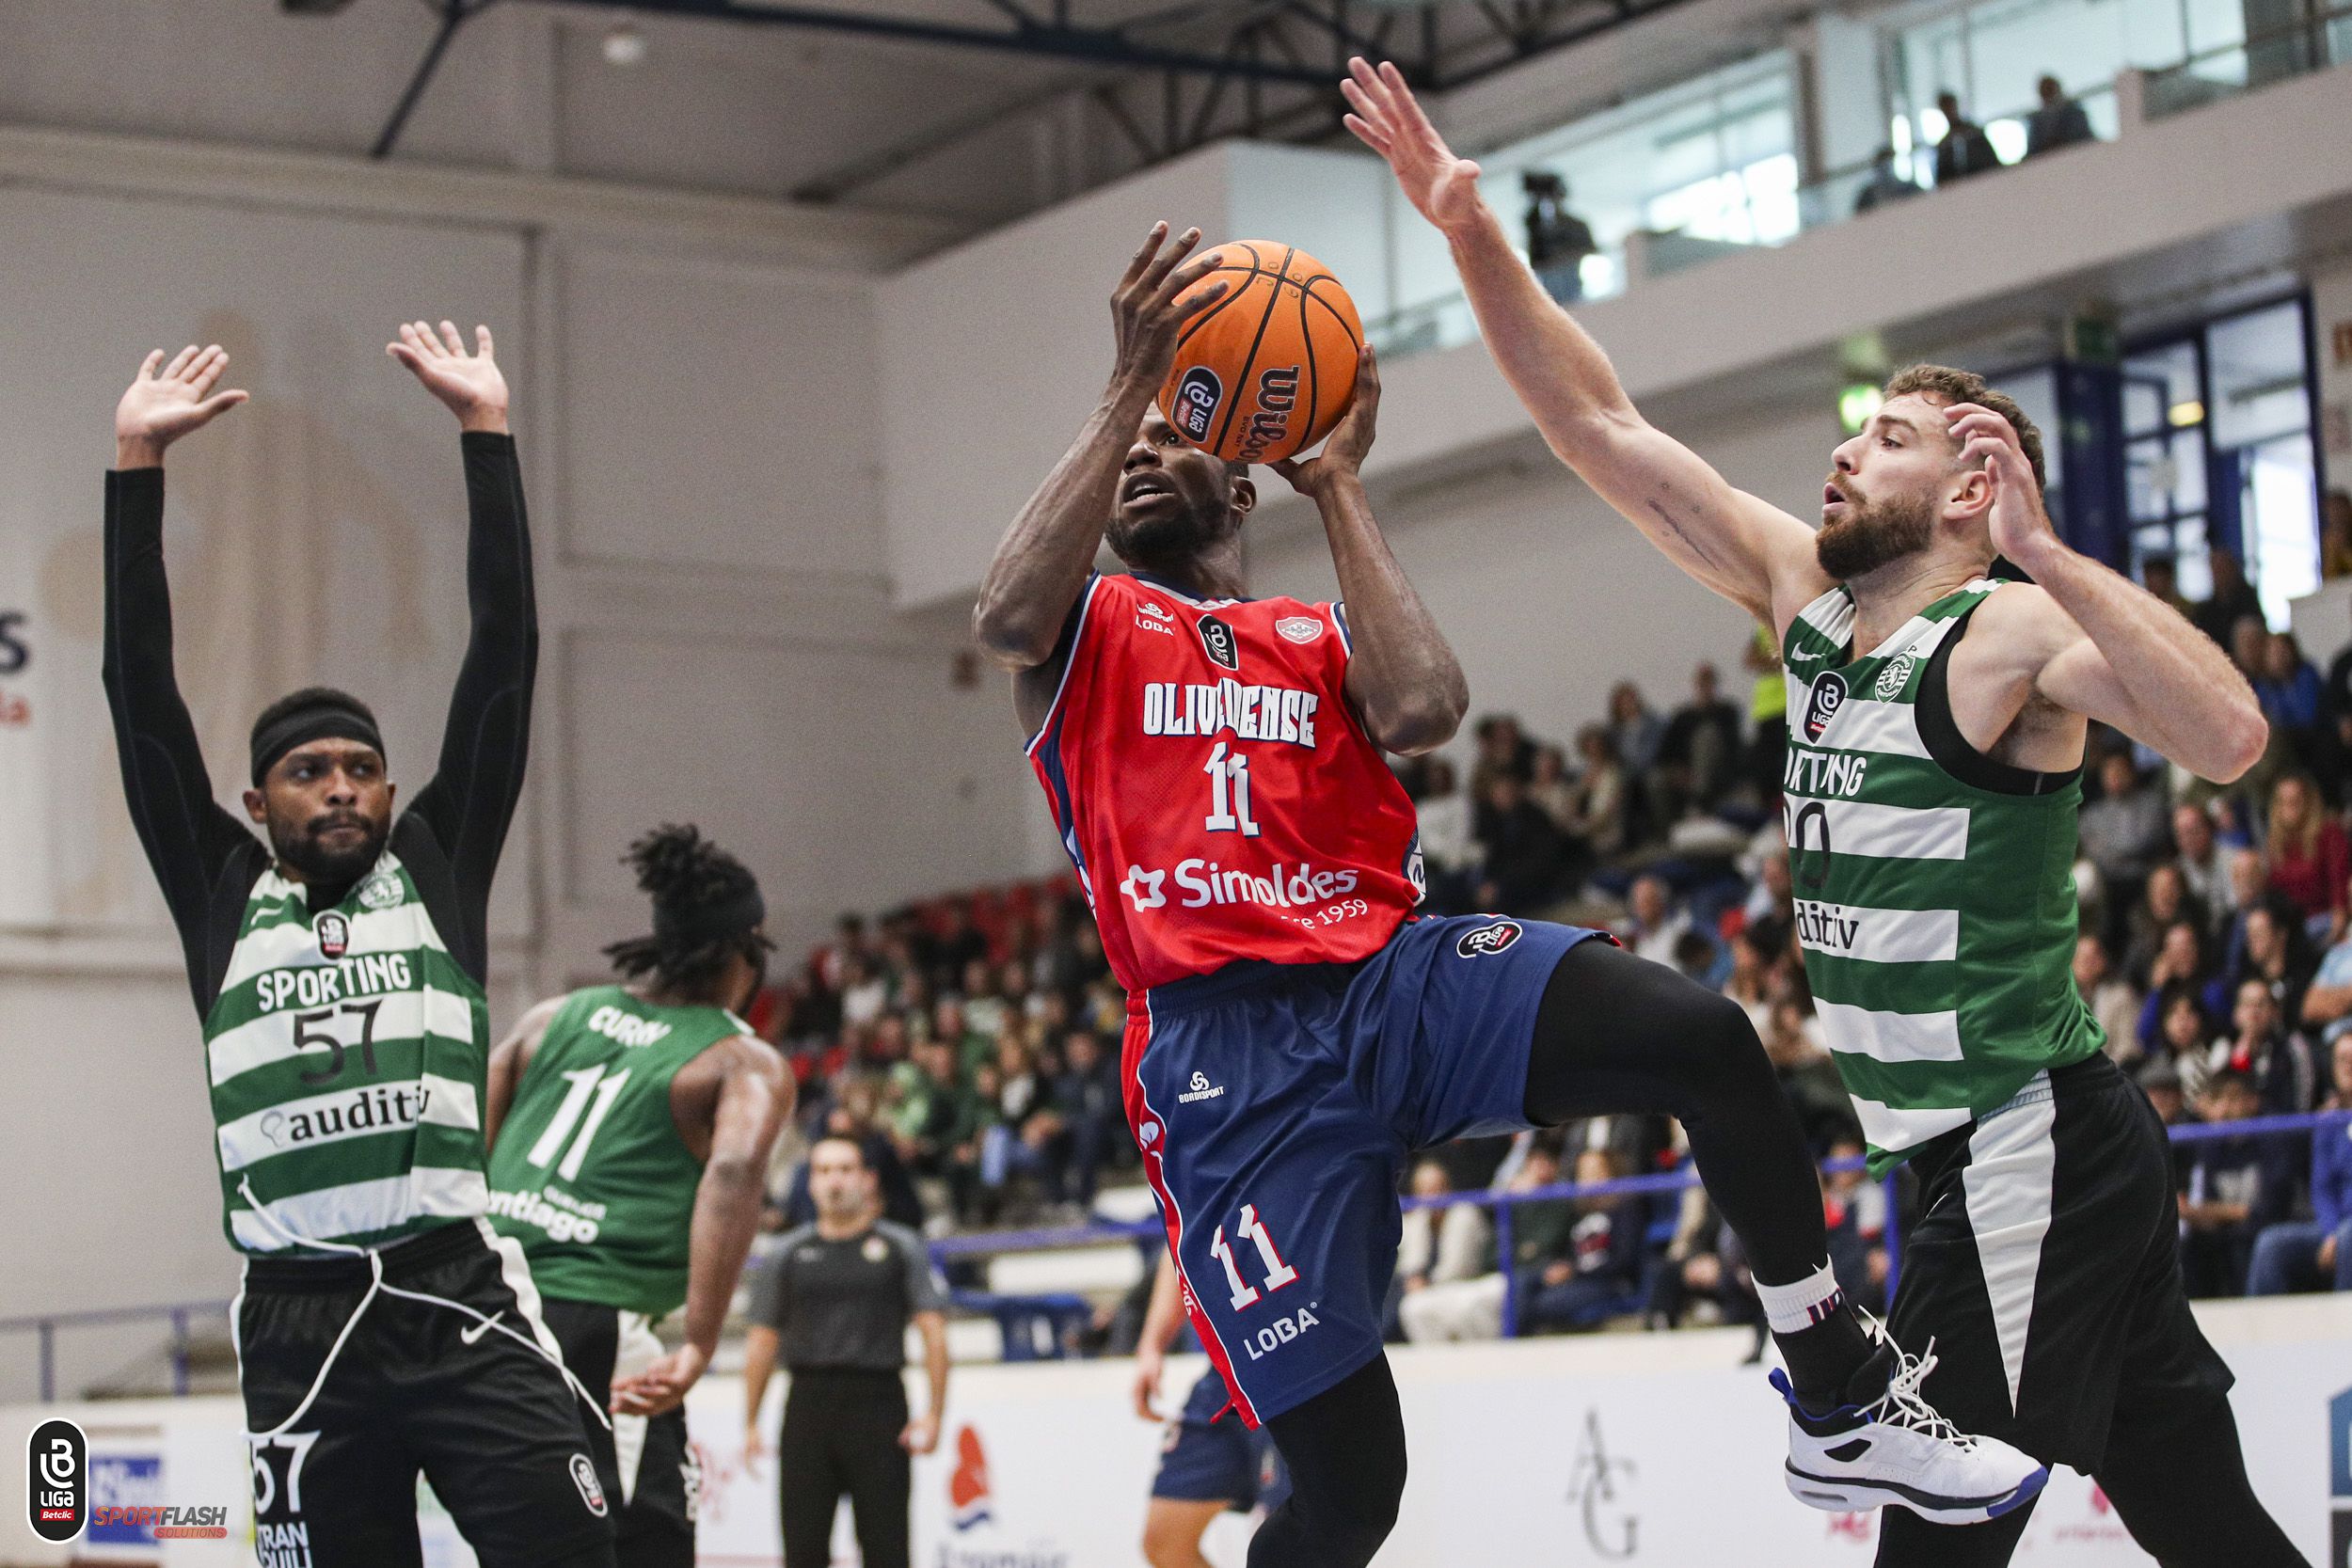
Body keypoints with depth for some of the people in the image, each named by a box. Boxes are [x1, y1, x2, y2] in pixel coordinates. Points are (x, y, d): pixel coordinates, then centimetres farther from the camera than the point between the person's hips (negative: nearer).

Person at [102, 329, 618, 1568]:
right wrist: (137, 462, 8)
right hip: (299, 1330, 1)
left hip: (460, 1296, -1)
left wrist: (485, 427, 7)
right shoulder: (224, 895, 14)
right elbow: (140, 687, 10)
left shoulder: (437, 865, 14)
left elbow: (503, 656, 9)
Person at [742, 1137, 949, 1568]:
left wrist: (934, 1412, -9)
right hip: (808, 1400, 2)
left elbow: (933, 1332, 0)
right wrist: (750, 1423, 9)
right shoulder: (787, 1253, 12)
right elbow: (762, 1340, 13)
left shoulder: (901, 1248, 6)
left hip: (877, 1401, -2)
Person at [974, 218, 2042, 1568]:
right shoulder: (1090, 630, 17)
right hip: (1228, 1045, -3)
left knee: (1703, 1037, -26)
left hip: (1398, 976, 3)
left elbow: (1428, 711, 0)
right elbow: (1006, 615, -10)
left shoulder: (1321, 636, 25)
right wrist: (1128, 387, -10)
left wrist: (1340, 488, 5)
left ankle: (1846, 1398, -9)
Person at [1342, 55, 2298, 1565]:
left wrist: (2045, 551, -35)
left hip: (2030, 1146, -8)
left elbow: (2228, 736, -30)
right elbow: (1602, 426, 9)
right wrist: (1471, 228, 1)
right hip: (1975, 1155, 8)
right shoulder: (1804, 593, 10)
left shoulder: (2010, 631, -12)